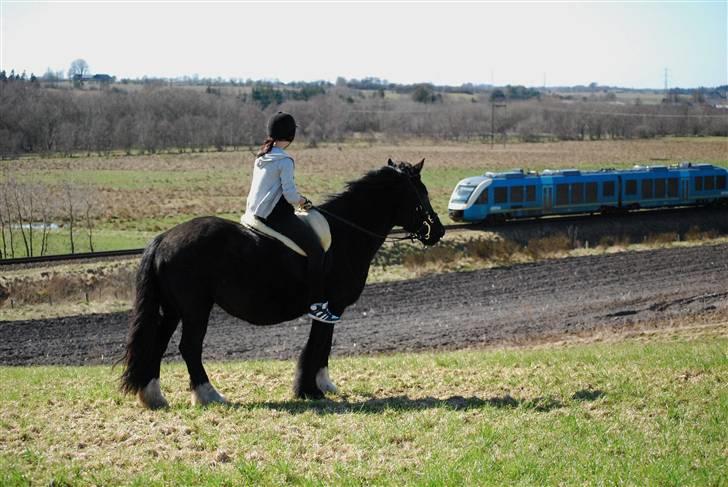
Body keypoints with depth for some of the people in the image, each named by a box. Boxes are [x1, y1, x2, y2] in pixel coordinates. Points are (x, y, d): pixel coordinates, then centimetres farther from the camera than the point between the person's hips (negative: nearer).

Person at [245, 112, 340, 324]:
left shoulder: (262, 157, 13)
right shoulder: (285, 160, -13)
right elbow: (290, 195, -18)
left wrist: (297, 198, 19)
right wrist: (304, 202, 2)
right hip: (277, 216, -10)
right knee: (316, 249, -12)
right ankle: (316, 303, -18)